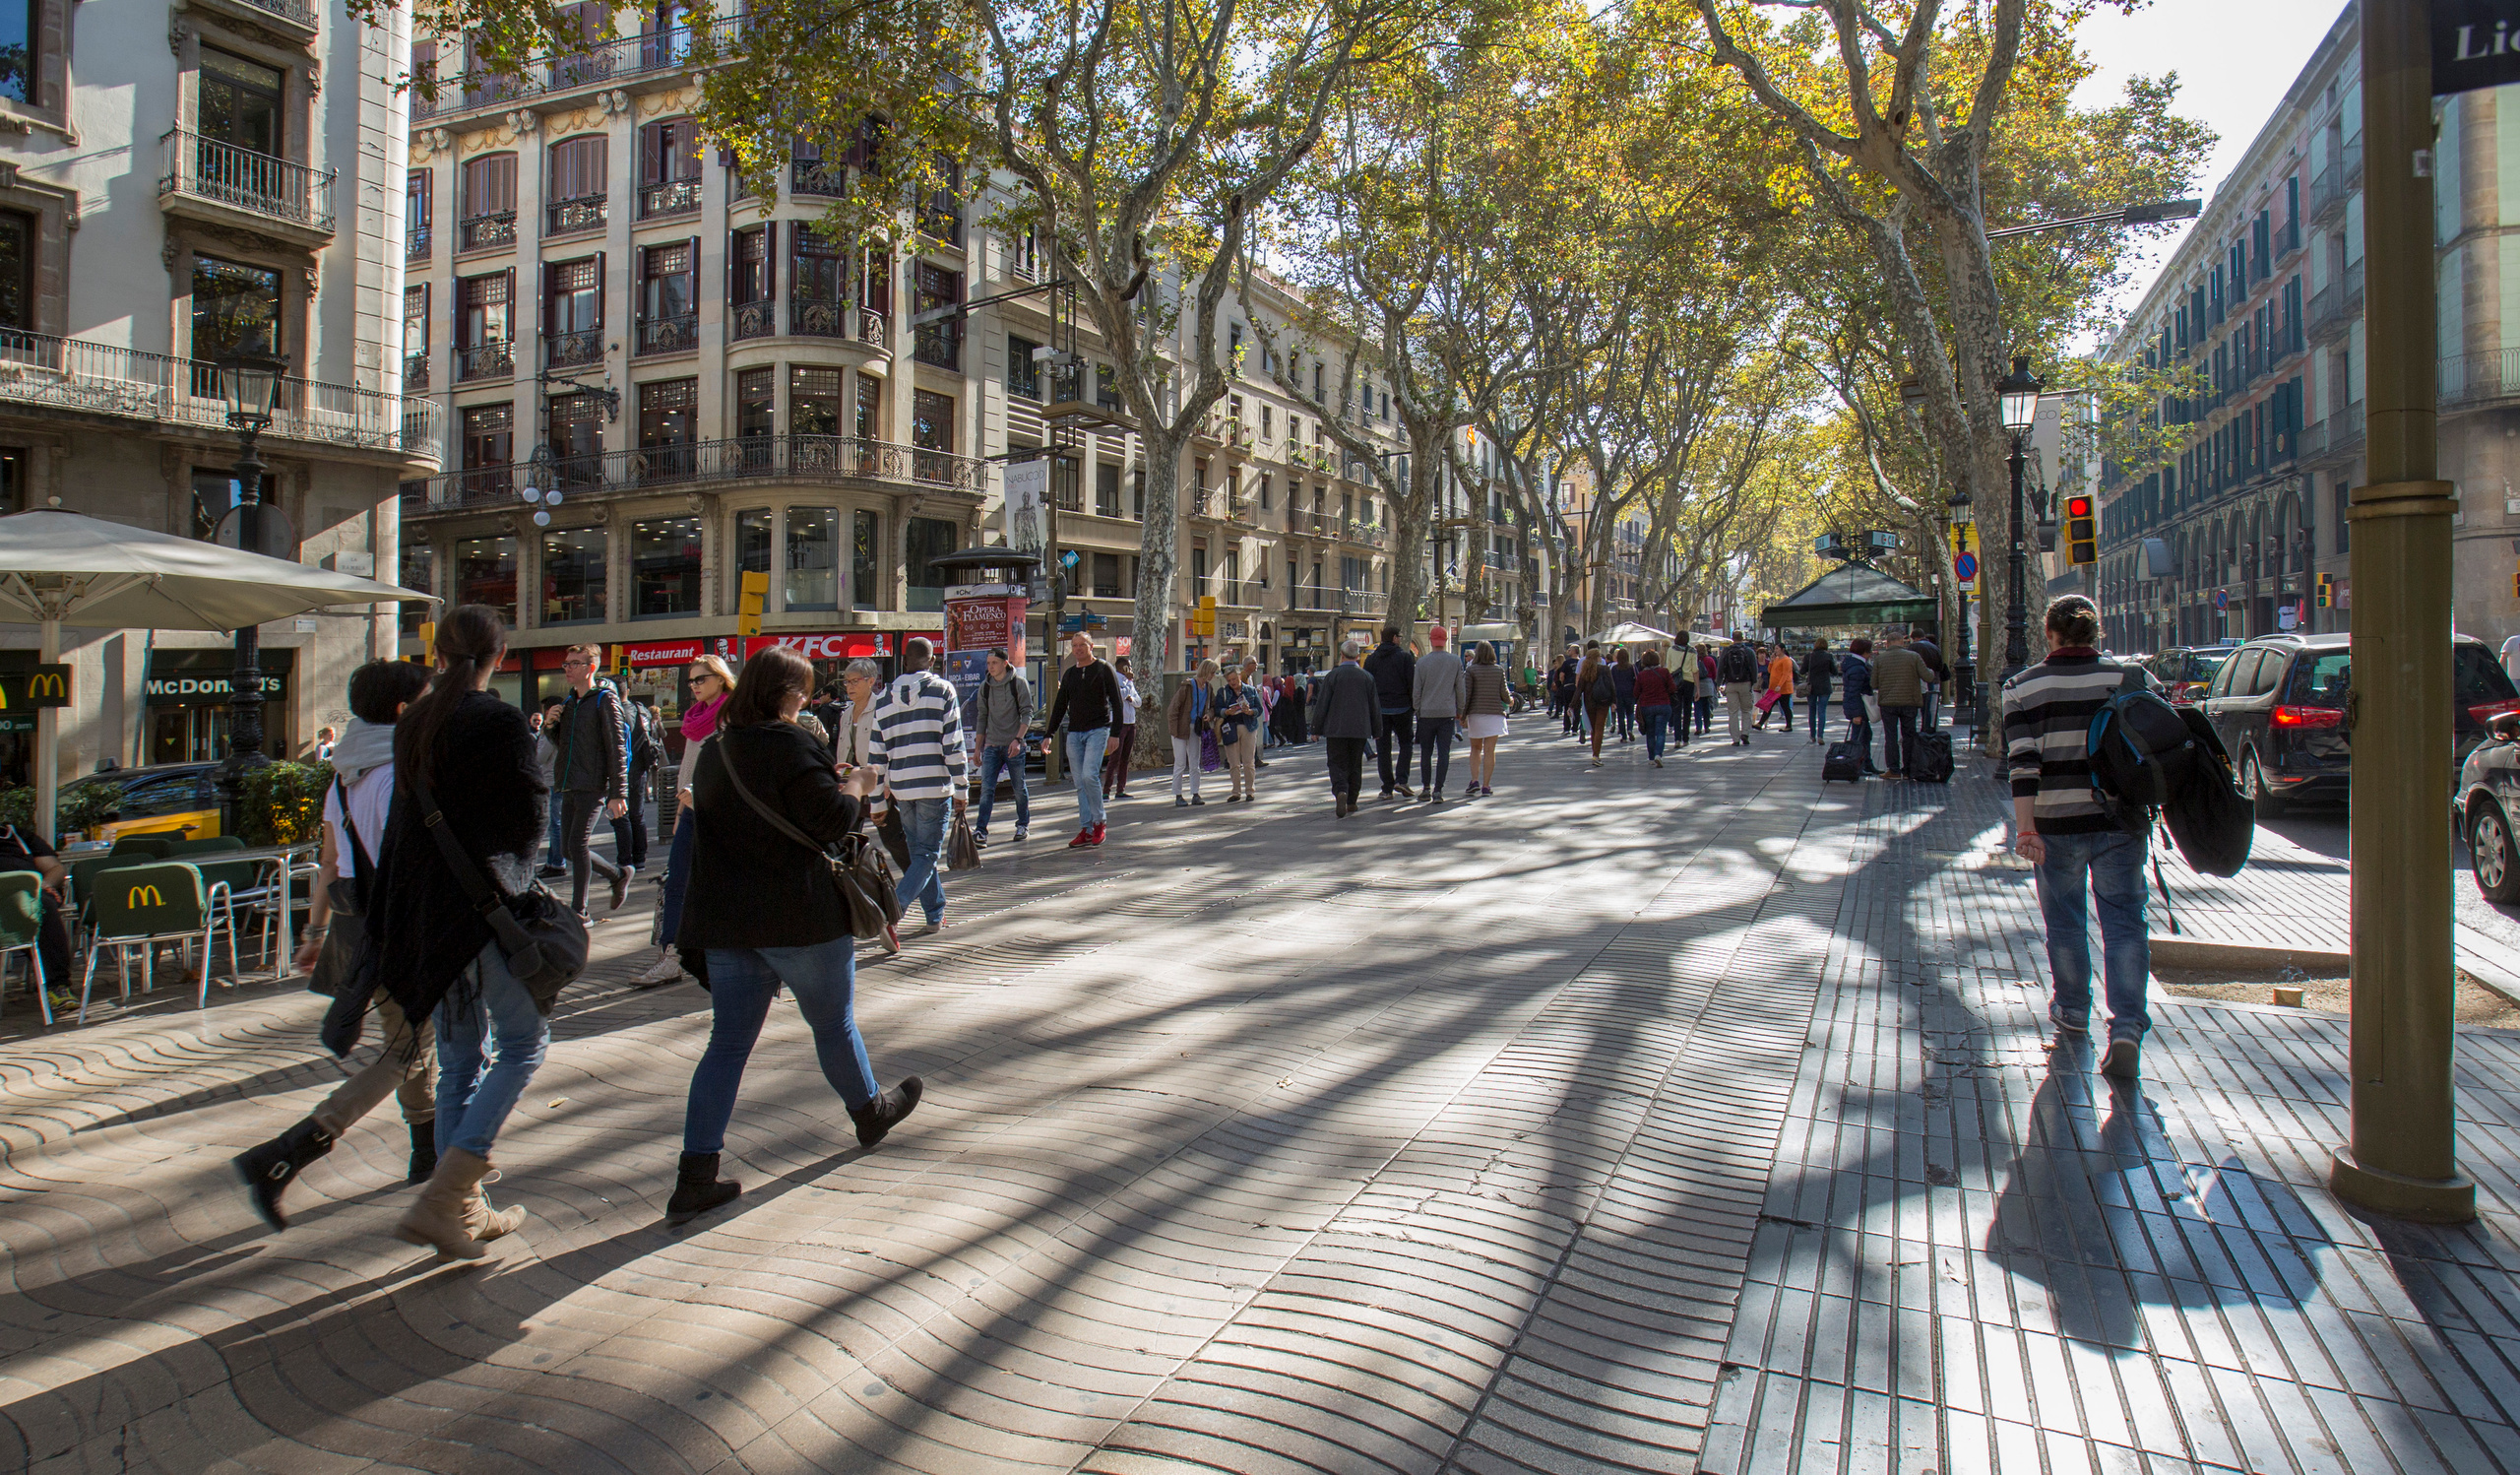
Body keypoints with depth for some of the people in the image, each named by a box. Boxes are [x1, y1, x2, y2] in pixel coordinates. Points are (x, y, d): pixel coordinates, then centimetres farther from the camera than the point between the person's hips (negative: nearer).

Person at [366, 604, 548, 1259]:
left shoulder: (411, 724, 8)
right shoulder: (500, 722, -14)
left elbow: (407, 816, 13)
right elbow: (529, 818, -11)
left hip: (422, 908, 7)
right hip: (484, 905, -7)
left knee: (459, 1059, 14)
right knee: (524, 1042, 5)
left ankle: (466, 1212, 20)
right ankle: (440, 1200, -4)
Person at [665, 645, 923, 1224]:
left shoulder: (715, 751, 9)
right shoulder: (790, 744, -15)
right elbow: (832, 821, -21)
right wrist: (856, 783, -2)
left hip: (726, 920, 6)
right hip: (800, 916, -6)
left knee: (728, 1042, 8)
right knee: (834, 1023, 15)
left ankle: (694, 1178, 4)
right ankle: (871, 1111, 38)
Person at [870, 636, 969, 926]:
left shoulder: (885, 697, 8)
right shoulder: (942, 690, -4)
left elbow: (876, 755, 7)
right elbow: (953, 746, -8)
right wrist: (962, 790, -2)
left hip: (900, 789, 4)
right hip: (934, 786, -4)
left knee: (919, 851, 16)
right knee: (928, 853, 0)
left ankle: (936, 916, 20)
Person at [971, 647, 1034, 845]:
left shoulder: (1019, 683, -4)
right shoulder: (985, 687, 8)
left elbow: (1027, 713, -7)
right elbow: (981, 717, 15)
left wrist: (1018, 739, -19)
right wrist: (978, 748, 15)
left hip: (1014, 746, -3)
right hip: (992, 745, 3)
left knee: (1019, 788, 7)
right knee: (986, 788, -6)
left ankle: (1023, 825, 24)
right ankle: (981, 830, -9)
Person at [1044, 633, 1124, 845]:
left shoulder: (1104, 669, 0)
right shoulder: (1069, 674, 15)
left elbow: (1116, 703, -3)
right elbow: (1059, 706, 20)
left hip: (1097, 730, -5)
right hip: (1074, 733, 6)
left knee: (1089, 775, -19)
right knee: (1079, 783, 3)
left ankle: (1098, 822, -3)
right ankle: (1086, 830, 8)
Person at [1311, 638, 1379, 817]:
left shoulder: (1333, 675, -5)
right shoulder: (1367, 677, 3)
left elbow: (1321, 704, -4)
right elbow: (1375, 707, 8)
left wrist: (1316, 728, 5)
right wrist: (1377, 731, 17)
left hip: (1336, 729, -2)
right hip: (1360, 729, 2)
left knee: (1337, 764, -1)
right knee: (1355, 765, 14)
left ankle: (1340, 792, -26)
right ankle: (1352, 801, 17)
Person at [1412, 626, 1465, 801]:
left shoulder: (1422, 662, -4)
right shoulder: (1455, 661, 1)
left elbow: (1416, 690, -2)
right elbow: (1460, 689, 5)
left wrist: (1416, 710, 11)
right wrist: (1459, 711, 15)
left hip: (1426, 713, 0)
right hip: (1447, 713, 1)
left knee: (1426, 752, 10)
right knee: (1443, 752, 0)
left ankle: (1427, 788, 12)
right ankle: (1438, 790, -6)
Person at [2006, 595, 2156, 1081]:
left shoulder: (2023, 688, -4)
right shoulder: (2133, 679, 1)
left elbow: (2023, 762, -12)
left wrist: (2025, 827, -14)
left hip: (2056, 824, 0)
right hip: (2120, 822, 1)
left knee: (2064, 919, 17)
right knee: (2124, 921, 3)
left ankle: (2072, 1010, 33)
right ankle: (2127, 1028, -9)